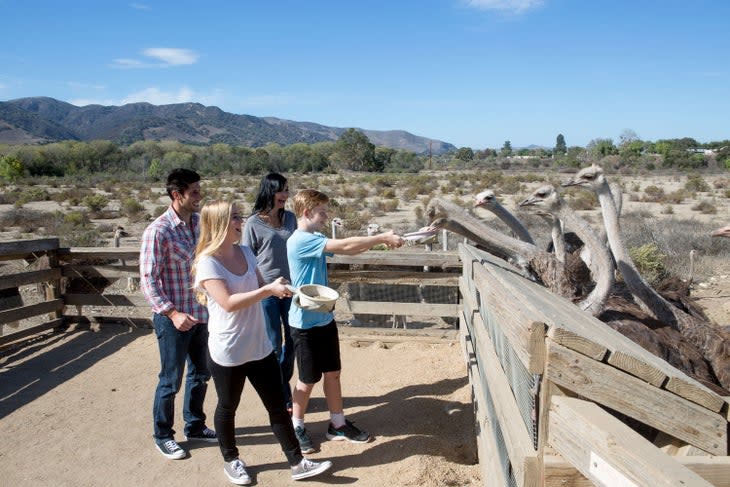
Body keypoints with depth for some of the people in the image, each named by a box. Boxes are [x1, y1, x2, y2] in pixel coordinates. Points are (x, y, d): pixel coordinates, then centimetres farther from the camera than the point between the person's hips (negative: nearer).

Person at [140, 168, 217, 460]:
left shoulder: (199, 222, 2)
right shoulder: (158, 231, -17)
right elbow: (148, 280, -17)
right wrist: (172, 313, -24)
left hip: (200, 314, 6)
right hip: (174, 318, -6)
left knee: (200, 374, 19)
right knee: (171, 380, 9)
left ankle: (195, 426, 38)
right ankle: (163, 436, 30)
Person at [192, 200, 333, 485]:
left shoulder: (245, 252, 4)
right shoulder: (207, 262, -17)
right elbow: (229, 303, -25)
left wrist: (278, 288, -4)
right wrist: (269, 290, -29)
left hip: (259, 346, 6)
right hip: (227, 352, -6)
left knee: (278, 405, 11)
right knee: (228, 407, 16)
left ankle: (297, 463, 23)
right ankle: (231, 460, 39)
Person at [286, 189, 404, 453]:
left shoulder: (317, 239, 8)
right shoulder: (300, 241, -22)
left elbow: (348, 250, 5)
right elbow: (345, 246, -27)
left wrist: (380, 239, -9)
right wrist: (382, 237, -22)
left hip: (324, 318, 8)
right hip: (305, 323, -8)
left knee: (332, 372, 16)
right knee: (308, 379, 8)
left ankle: (337, 423, 31)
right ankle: (297, 426, 29)